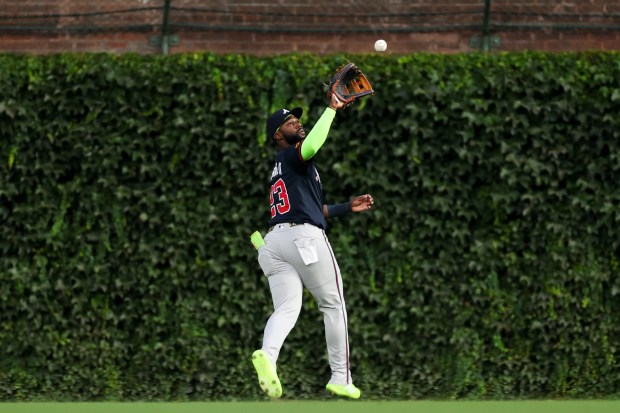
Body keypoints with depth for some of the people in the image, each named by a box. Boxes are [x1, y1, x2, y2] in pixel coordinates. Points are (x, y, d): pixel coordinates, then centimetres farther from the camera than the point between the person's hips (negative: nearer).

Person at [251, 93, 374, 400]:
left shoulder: (279, 169, 30)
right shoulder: (291, 156, 2)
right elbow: (311, 146, -23)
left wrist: (347, 207, 35)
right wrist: (331, 110, -19)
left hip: (273, 240, 7)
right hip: (305, 237, -7)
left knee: (286, 308, -7)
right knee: (333, 305, 6)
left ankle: (267, 353, -39)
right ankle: (340, 378, 7)